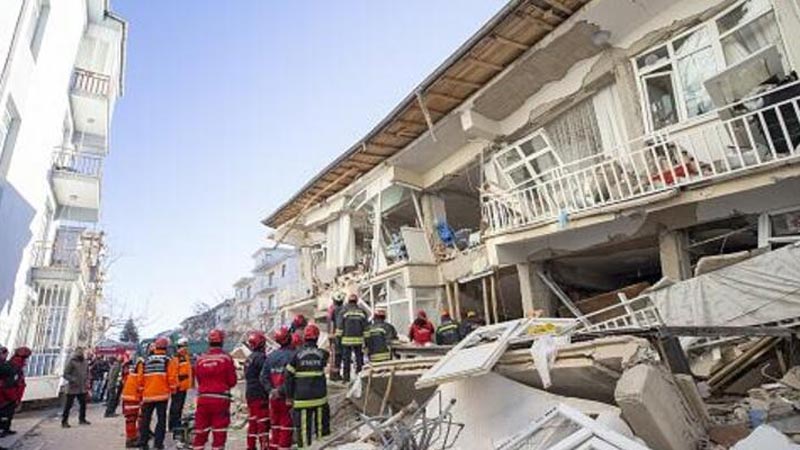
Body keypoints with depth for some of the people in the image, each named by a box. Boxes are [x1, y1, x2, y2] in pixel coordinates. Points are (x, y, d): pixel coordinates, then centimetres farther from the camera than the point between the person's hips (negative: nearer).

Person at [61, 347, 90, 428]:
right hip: (72, 388, -6)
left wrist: (87, 381, 5)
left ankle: (82, 419, 28)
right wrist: (73, 380, -22)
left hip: (83, 388, 6)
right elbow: (65, 374, -11)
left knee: (83, 404, 14)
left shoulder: (85, 362, 8)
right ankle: (64, 421, 12)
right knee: (68, 405, 0)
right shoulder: (71, 362, -11)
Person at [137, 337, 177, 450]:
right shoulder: (168, 361, -5)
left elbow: (140, 379, 10)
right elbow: (172, 378, -9)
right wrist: (173, 390, 6)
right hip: (162, 394, -3)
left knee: (145, 419, 15)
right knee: (161, 419, 4)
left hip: (147, 395, 4)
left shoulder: (145, 361, 8)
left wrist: (142, 391, 21)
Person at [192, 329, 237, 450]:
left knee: (200, 432, 14)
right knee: (219, 434, 4)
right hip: (221, 399, -4)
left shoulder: (200, 359, 1)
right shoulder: (226, 358, -9)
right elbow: (232, 381, -4)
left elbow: (198, 380, 7)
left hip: (203, 398, 4)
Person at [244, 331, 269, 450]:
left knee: (252, 422, 15)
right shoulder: (260, 357, -16)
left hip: (249, 394, 9)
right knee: (263, 422, -6)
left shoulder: (249, 358, 14)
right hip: (260, 395, -9)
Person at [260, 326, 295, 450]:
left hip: (273, 397, 6)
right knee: (286, 427, 4)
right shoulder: (293, 355, -16)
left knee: (275, 426, 19)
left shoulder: (271, 356, 5)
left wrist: (271, 390, -3)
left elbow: (263, 377, 2)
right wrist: (281, 391, -15)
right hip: (287, 397, -6)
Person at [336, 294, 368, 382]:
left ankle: (346, 377, 10)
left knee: (346, 358, 7)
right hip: (358, 339, 2)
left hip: (346, 339, -1)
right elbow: (365, 327, 3)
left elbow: (340, 326, -6)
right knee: (359, 357, 14)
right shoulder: (362, 311, 3)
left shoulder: (344, 311, -4)